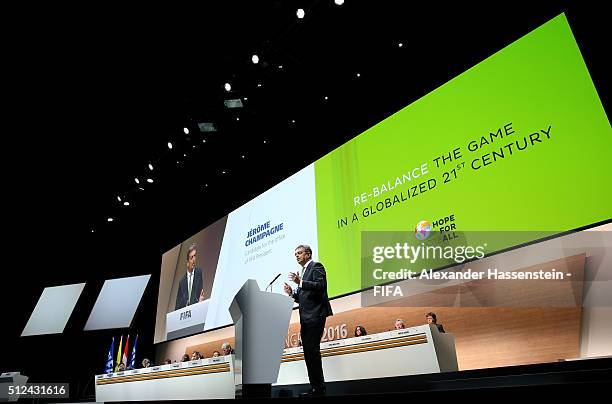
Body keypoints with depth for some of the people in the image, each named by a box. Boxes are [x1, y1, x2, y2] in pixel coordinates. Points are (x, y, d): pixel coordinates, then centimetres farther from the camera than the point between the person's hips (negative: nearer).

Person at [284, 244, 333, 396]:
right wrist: (292, 293, 5)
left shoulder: (316, 266, -2)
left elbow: (321, 285, -18)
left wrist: (300, 282, -24)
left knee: (312, 350, -12)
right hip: (306, 317, 9)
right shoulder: (303, 271, 24)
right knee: (308, 352, 8)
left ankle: (319, 387, -6)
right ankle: (315, 387, 13)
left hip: (315, 314, -9)